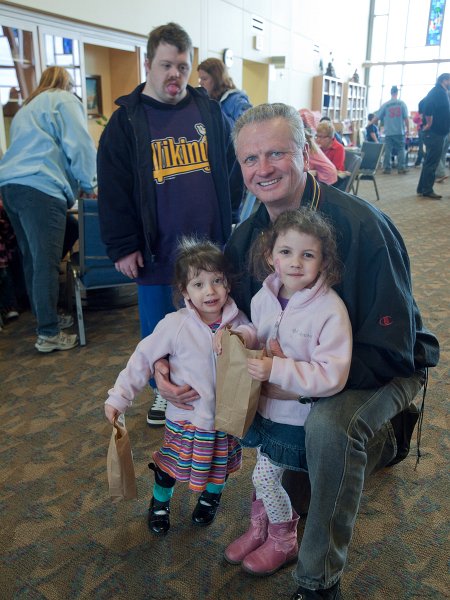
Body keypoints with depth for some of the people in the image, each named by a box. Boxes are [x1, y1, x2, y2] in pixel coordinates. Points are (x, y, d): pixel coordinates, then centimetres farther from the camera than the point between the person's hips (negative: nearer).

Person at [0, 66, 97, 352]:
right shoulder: (65, 100, 6)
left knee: (33, 259, 14)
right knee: (47, 262, -9)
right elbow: (80, 145, -5)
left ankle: (47, 316, 24)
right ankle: (49, 334, -7)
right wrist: (88, 184, 6)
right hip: (40, 188, -9)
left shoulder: (27, 108, 31)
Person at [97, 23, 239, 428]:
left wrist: (229, 221, 9)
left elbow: (231, 167, 13)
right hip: (157, 250, -1)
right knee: (158, 326, 11)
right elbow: (113, 190, -3)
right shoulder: (127, 121, -1)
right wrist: (122, 247, -7)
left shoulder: (209, 110, 6)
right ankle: (164, 391, 33)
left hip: (209, 245, 2)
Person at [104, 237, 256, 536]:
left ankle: (212, 496, 56)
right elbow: (143, 359, -16)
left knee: (220, 464, 24)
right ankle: (160, 503, 49)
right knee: (170, 465, 18)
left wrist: (243, 335, -35)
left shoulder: (237, 320, -13)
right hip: (186, 418, -2)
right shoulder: (175, 326, -22)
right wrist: (118, 397, -17)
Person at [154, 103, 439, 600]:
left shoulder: (362, 227, -26)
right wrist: (167, 363, -15)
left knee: (329, 423, -36)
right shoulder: (247, 237, -6)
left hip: (384, 369, -7)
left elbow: (391, 351, -27)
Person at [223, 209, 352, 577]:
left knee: (264, 476, 1)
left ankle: (284, 543, 29)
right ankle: (259, 530, 44)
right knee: (265, 474, 19)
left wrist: (277, 371, -33)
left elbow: (333, 375, -28)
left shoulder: (330, 309, -25)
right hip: (268, 405, 6)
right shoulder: (264, 297, -6)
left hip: (300, 414, -5)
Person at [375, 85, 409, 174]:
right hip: (400, 132, 0)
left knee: (387, 150, 4)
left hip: (389, 132, 0)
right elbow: (406, 118, -4)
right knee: (401, 150, 5)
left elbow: (377, 117, 2)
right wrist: (408, 130, 5)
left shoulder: (385, 105, 0)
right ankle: (401, 168, 3)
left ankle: (386, 168, 4)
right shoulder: (402, 103, -2)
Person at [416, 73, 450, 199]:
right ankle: (427, 190, -4)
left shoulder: (439, 92, 19)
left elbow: (424, 104, 26)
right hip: (435, 133, -10)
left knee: (429, 162, 13)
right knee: (431, 163, -7)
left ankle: (422, 188, 18)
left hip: (435, 133, 10)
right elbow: (429, 105, -27)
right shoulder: (438, 92, -11)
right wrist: (429, 124, -21)